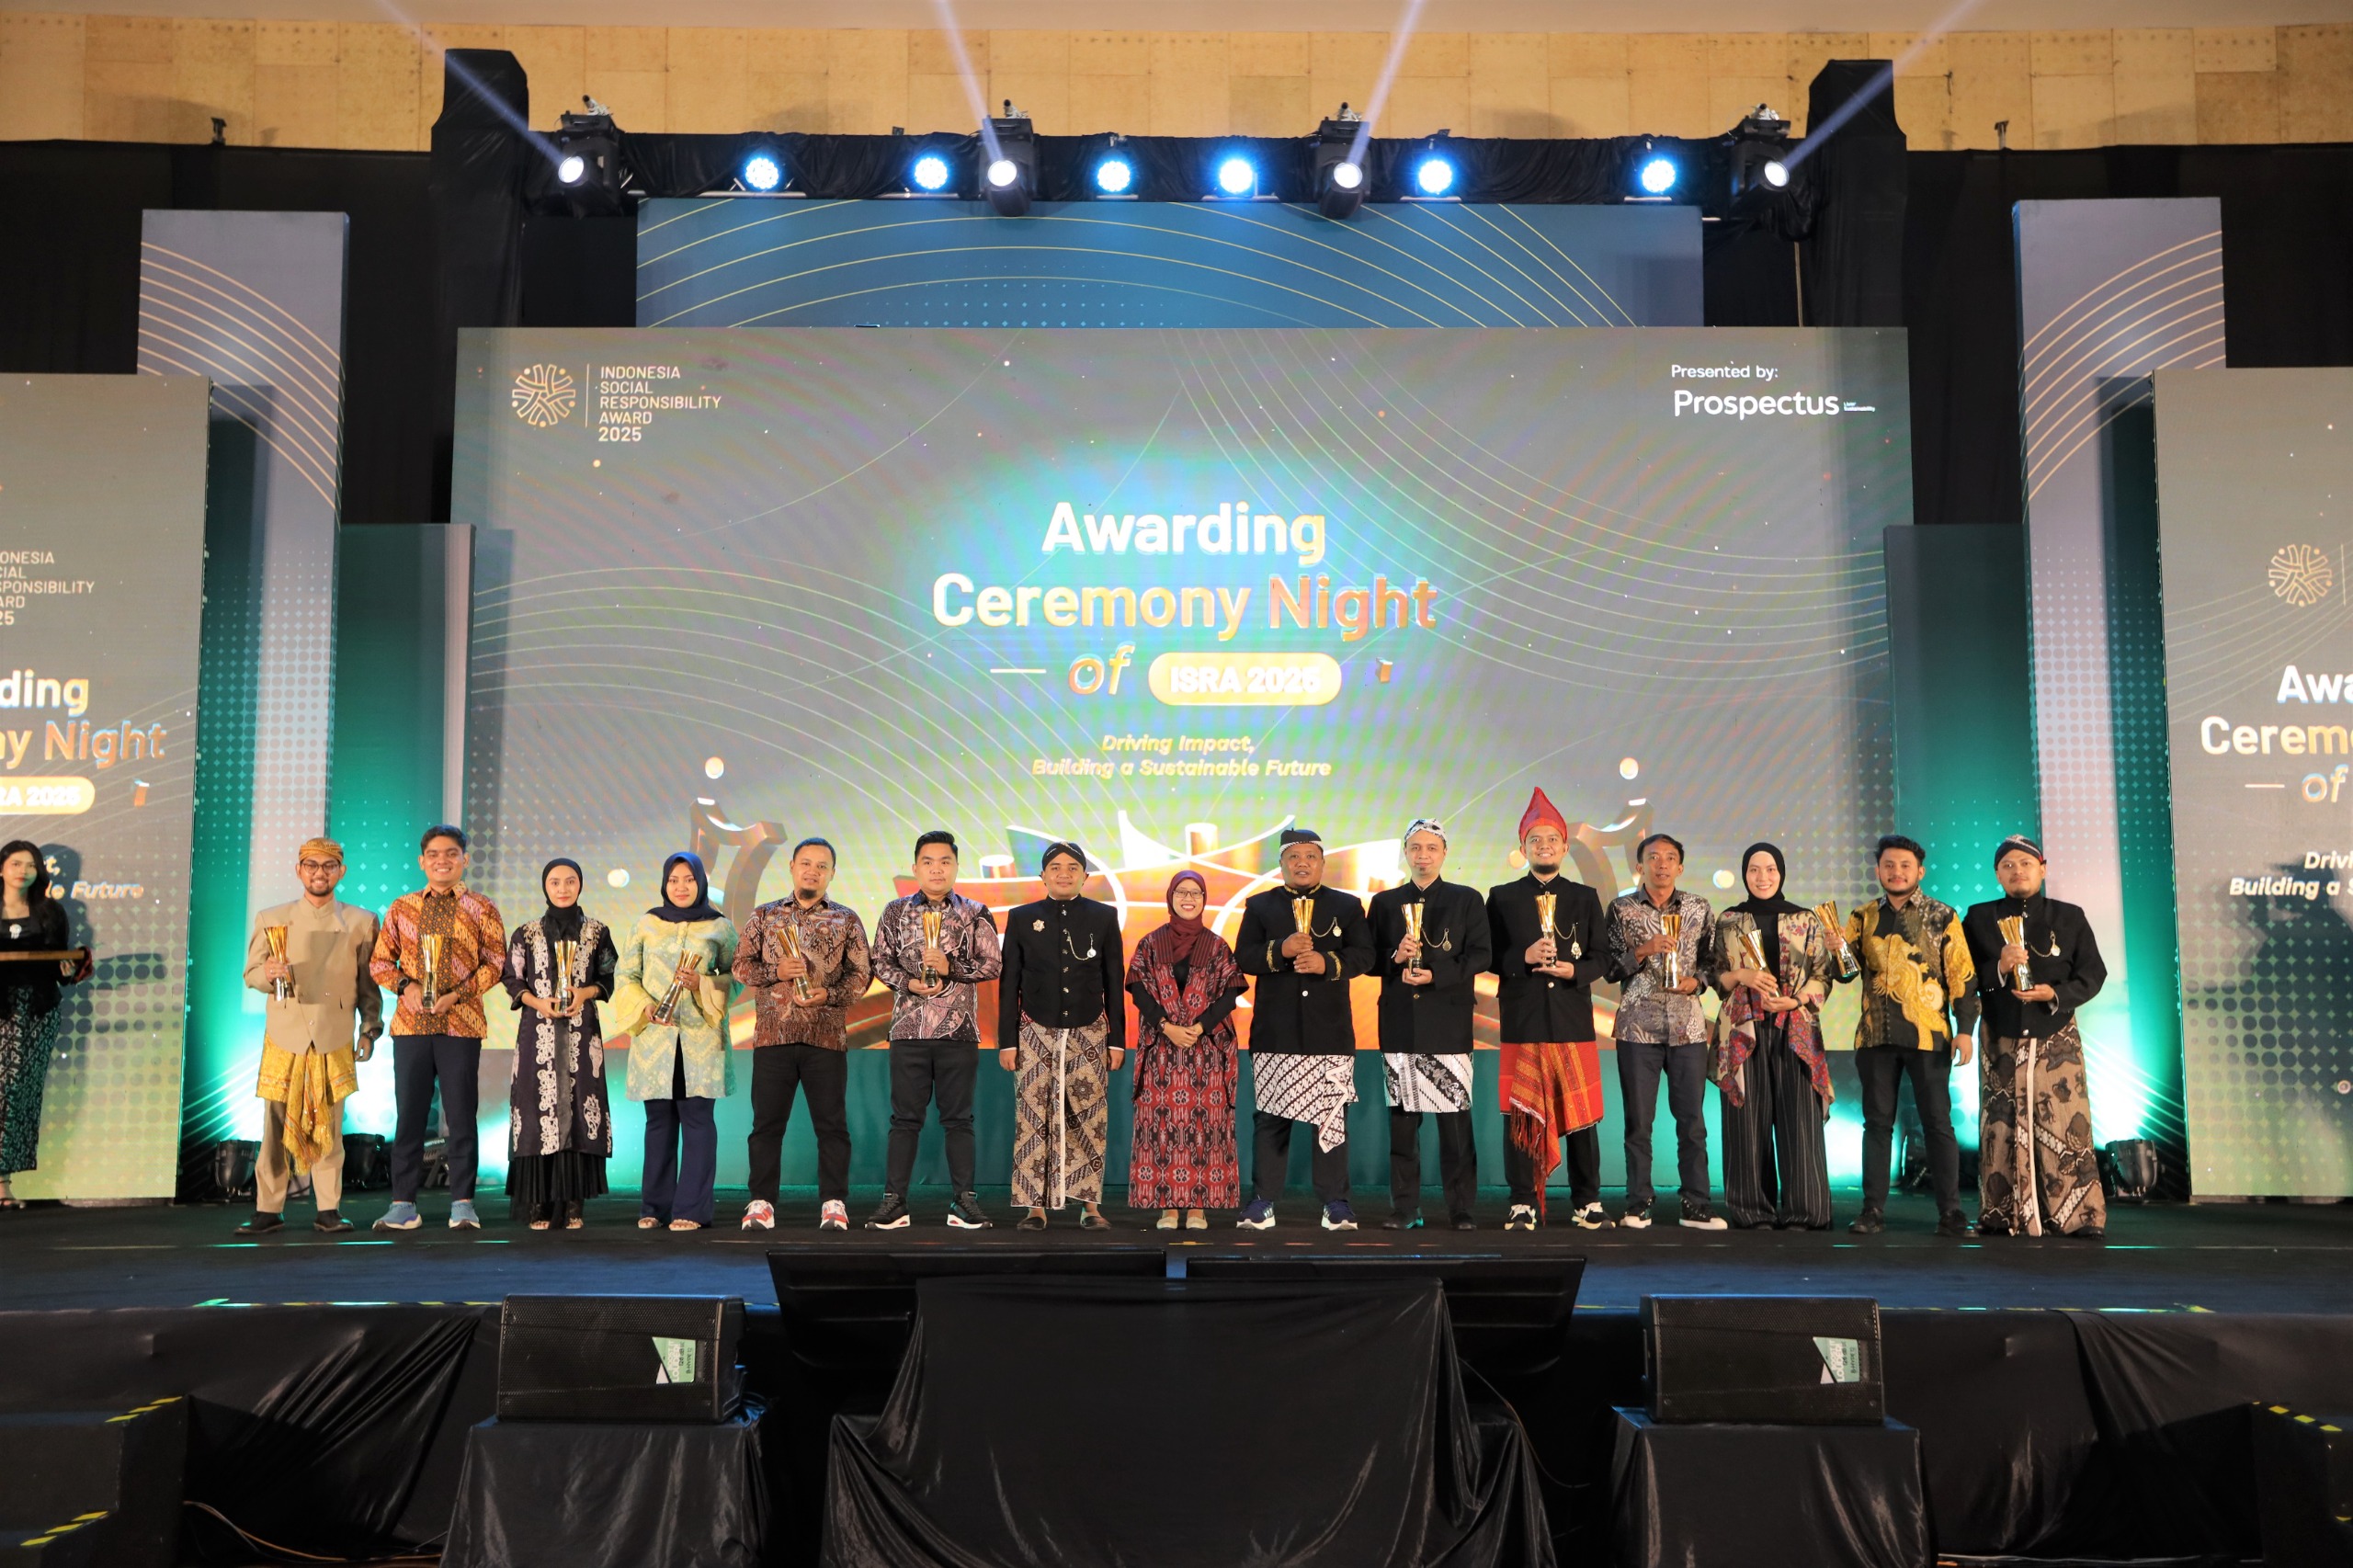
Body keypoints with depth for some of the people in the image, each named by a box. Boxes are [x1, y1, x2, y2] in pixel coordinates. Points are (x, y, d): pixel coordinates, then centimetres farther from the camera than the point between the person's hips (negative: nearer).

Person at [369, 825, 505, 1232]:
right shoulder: (401, 908, 11)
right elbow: (379, 961, 12)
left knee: (461, 1115, 0)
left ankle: (462, 1203, 6)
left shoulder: (482, 909, 5)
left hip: (461, 1025, -2)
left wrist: (456, 995, -11)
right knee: (408, 1114, 5)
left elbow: (495, 963, 1)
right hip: (410, 1023, 2)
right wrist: (405, 986, -8)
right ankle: (403, 1204, 11)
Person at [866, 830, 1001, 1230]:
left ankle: (964, 1201, 10)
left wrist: (950, 967, -12)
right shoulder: (896, 911, 8)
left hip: (958, 1030, -1)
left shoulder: (974, 914, 5)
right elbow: (880, 961, 7)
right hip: (909, 1028, 1)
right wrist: (908, 982, -10)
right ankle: (894, 1201, 9)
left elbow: (993, 964, 1)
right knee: (905, 1117, 4)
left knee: (958, 1117, 4)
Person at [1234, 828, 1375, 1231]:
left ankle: (1335, 1203, 7)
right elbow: (1243, 958, 1)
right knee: (1270, 1118, 2)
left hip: (1330, 1031, 0)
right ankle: (1262, 1202, 9)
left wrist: (1327, 963, -16)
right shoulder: (1259, 906, 11)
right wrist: (1280, 951, -16)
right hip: (1274, 1034, 0)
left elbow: (1363, 956, 1)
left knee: (1332, 1117, 0)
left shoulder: (1348, 906, 12)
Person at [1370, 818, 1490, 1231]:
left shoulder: (1467, 900, 9)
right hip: (1399, 1023, 2)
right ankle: (1405, 1208, 10)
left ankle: (1461, 1208, 2)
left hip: (1448, 1022, -2)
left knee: (1455, 1118, -5)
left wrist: (1436, 975, -12)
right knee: (1402, 1117, 3)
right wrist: (1395, 959, -8)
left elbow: (1479, 956, 1)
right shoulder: (1384, 902, 14)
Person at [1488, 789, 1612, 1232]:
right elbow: (1488, 957, 5)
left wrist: (1573, 970, -11)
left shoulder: (1585, 898, 12)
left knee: (1581, 1112, 2)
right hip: (1522, 1021, -1)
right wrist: (1523, 958, -12)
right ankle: (1523, 1204, 6)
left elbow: (1602, 960, 9)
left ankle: (1587, 1203, 11)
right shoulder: (1502, 897, 9)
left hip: (1574, 1019, 1)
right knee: (1521, 1112, -1)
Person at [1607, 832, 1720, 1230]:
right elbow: (1610, 967, 1)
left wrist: (1696, 980, -7)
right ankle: (1639, 1205, 10)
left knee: (1692, 1119, 2)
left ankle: (1696, 1206, 9)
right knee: (1638, 1120, 2)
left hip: (1688, 1026, 1)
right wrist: (1644, 951, -14)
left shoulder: (1699, 909, 8)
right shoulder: (1621, 909, 3)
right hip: (1638, 1026, -1)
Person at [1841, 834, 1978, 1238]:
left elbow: (1962, 976, 0)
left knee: (1937, 1123, 1)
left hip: (1927, 1034, -3)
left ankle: (1950, 1211, 7)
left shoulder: (1942, 916, 2)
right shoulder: (1863, 917, 11)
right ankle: (1873, 1210, 9)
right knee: (1877, 1123, 5)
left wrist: (1965, 1028, -7)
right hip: (1876, 1035, 3)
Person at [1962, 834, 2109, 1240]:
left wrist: (2055, 993, -12)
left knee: (2065, 1124, -6)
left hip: (2056, 1038, 0)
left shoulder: (2069, 917, 9)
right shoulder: (1979, 918, 8)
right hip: (2001, 1039, 0)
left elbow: (2093, 973, 5)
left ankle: (2078, 1216, -2)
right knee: (2001, 1125, -2)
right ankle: (2002, 1217, 4)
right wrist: (1999, 968, -16)